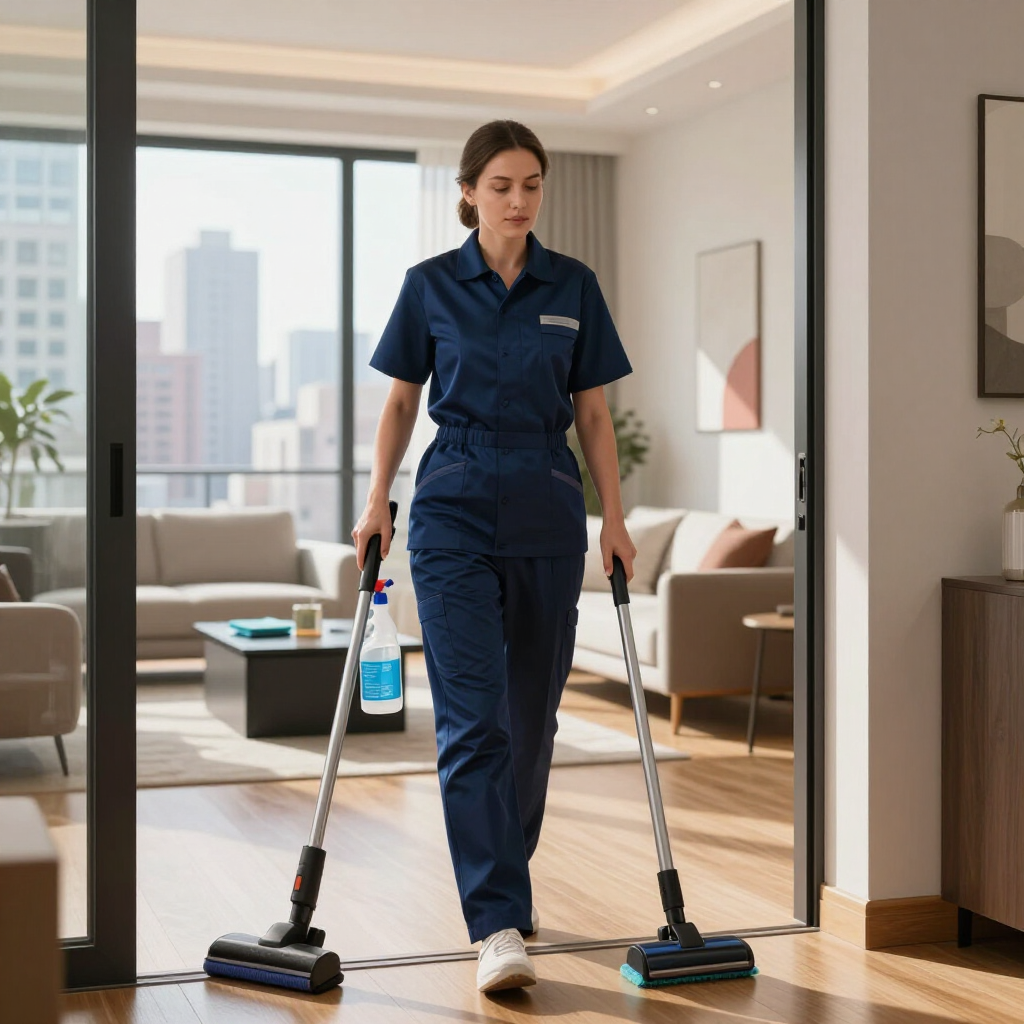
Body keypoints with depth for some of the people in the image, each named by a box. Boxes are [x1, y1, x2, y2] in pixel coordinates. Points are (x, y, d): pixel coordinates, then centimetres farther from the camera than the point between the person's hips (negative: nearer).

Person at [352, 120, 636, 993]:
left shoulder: (573, 288, 5)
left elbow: (593, 413, 8)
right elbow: (402, 400, 9)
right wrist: (377, 499, 0)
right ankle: (499, 925, -11)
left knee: (531, 710, 10)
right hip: (454, 512, -2)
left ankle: (507, 868, 33)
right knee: (472, 716, -11)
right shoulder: (431, 286, 2)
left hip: (547, 513, 2)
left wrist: (615, 518, 2)